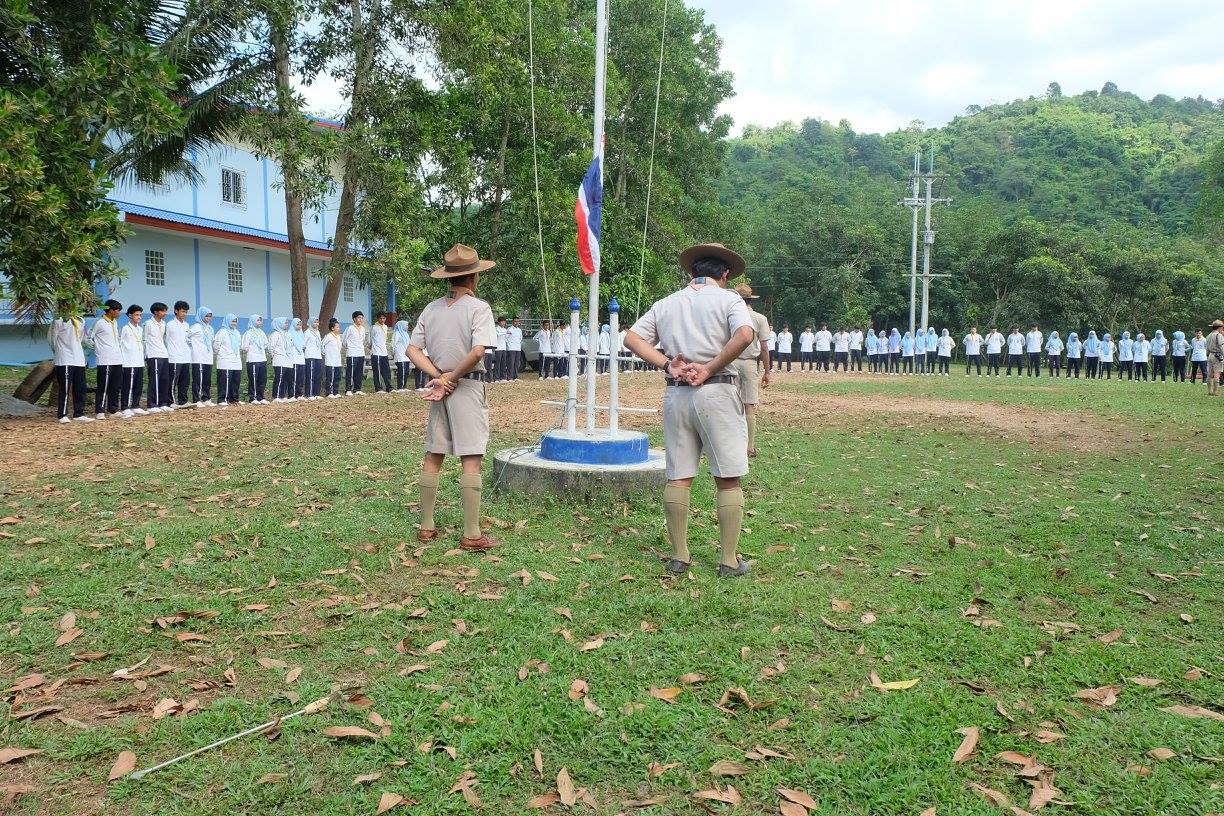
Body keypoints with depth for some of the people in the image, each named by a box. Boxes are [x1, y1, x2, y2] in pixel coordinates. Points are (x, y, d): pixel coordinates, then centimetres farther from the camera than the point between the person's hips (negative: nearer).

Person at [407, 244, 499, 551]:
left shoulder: (431, 309, 10)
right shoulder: (478, 307, -8)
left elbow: (413, 350, 4)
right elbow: (477, 352, -21)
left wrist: (438, 376, -4)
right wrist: (451, 377, -10)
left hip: (439, 389, 6)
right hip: (468, 387, -6)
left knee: (432, 457, 12)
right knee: (471, 460, -4)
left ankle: (426, 527, 19)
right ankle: (471, 535, -3)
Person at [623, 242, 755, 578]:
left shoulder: (665, 304, 14)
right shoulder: (729, 299, 0)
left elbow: (632, 337, 8)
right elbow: (744, 335, -18)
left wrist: (668, 364, 0)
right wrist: (709, 369, -12)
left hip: (675, 394, 4)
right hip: (716, 392, -4)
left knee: (678, 477, 10)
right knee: (728, 479, 4)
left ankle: (679, 556, 15)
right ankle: (730, 560, 7)